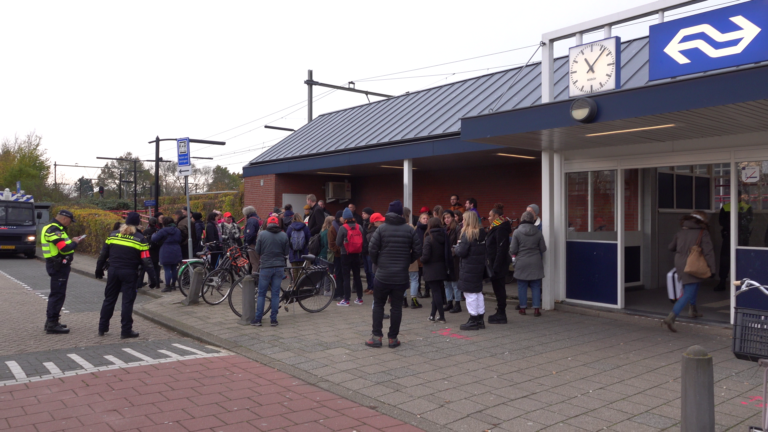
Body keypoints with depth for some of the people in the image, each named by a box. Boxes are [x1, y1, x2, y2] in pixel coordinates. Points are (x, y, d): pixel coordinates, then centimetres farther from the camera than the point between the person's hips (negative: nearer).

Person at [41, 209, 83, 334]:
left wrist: (71, 241, 2)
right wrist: (75, 243, -8)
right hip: (58, 266, -11)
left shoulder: (55, 229, 17)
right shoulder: (53, 230, -17)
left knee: (56, 293, 19)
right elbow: (64, 248, -25)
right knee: (58, 294, -7)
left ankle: (51, 321, 29)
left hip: (59, 265, 11)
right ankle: (52, 324, -4)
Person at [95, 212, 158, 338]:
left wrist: (99, 269, 20)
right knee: (127, 301, 2)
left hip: (113, 271, 4)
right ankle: (126, 330, 4)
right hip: (129, 273, -4)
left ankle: (102, 327, 23)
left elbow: (103, 253, 8)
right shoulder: (140, 239, -6)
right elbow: (146, 261, -9)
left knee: (109, 299, 15)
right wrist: (153, 277, -6)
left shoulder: (113, 235, 5)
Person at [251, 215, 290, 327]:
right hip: (279, 267, 2)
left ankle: (258, 319, 7)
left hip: (266, 267, -1)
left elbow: (257, 252, 0)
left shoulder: (262, 234, -5)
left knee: (261, 294, 6)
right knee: (275, 293, 7)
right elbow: (286, 253, 4)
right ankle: (273, 319, 9)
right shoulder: (284, 235, -1)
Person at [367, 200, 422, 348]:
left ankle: (377, 336, 9)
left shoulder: (381, 228, -6)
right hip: (401, 276, 1)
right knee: (396, 306, 9)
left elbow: (372, 249, -12)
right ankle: (393, 338, 12)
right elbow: (418, 250, -2)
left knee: (378, 305, 11)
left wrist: (377, 263, 5)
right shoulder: (409, 230, -1)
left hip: (382, 275, -1)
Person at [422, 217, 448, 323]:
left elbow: (425, 256, -18)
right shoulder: (443, 237, 3)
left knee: (436, 292, 0)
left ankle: (441, 316, 2)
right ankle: (433, 315, 21)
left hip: (431, 270, -6)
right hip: (442, 269, 6)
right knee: (438, 291, 14)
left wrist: (422, 259, 1)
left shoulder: (429, 238, -15)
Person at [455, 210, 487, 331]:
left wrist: (458, 245, 0)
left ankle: (473, 321, 4)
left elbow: (461, 252, -20)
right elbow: (484, 250, 13)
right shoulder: (482, 233, 7)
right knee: (478, 292, 16)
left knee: (470, 293, -1)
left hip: (469, 268, -8)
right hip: (480, 266, 8)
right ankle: (480, 319, 23)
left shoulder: (467, 234, -17)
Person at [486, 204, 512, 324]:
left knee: (499, 288, -3)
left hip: (499, 265, -10)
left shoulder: (501, 229, -16)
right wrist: (492, 265, 18)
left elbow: (501, 249, -22)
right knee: (498, 288, 14)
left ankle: (501, 315, 4)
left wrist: (496, 267, -23)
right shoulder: (495, 228, 15)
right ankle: (500, 313, 22)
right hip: (495, 264, 10)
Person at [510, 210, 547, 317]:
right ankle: (536, 308, 5)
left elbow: (513, 250, -8)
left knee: (522, 286, 8)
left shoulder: (517, 232, -8)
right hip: (536, 263, 2)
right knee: (536, 286, 7)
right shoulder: (538, 232, -2)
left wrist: (513, 253, 15)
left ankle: (523, 308, 12)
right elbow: (543, 249, 2)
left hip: (521, 263, -1)